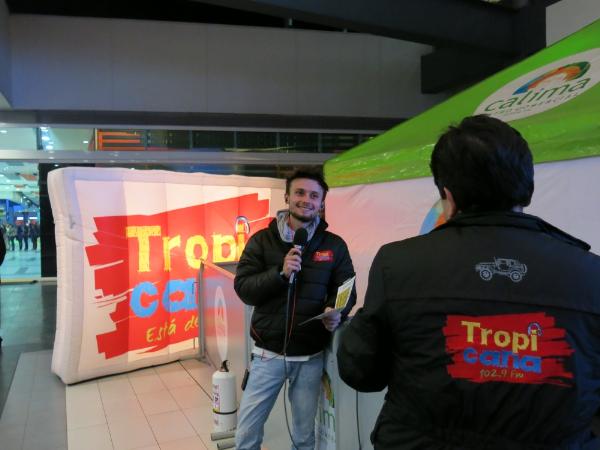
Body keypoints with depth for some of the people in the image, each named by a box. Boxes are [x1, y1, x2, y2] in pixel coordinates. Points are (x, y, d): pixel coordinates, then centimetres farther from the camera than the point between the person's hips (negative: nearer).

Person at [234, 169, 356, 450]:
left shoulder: (334, 245, 0)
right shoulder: (262, 240, -2)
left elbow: (347, 290, 2)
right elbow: (243, 289, -8)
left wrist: (336, 313, -20)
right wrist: (280, 273, -22)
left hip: (310, 357, 1)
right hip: (268, 353, 0)